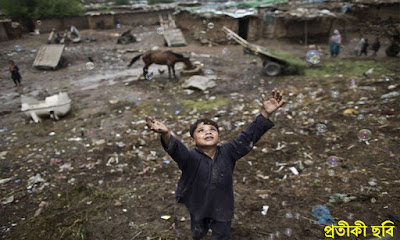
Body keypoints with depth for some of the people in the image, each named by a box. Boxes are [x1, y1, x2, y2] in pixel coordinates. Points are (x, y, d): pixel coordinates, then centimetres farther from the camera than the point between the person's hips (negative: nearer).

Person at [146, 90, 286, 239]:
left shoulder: (227, 153, -17)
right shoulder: (191, 158, -25)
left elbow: (247, 137, -25)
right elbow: (177, 150, -45)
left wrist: (265, 114, -37)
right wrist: (166, 134, -69)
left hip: (222, 209, 1)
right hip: (198, 209, 0)